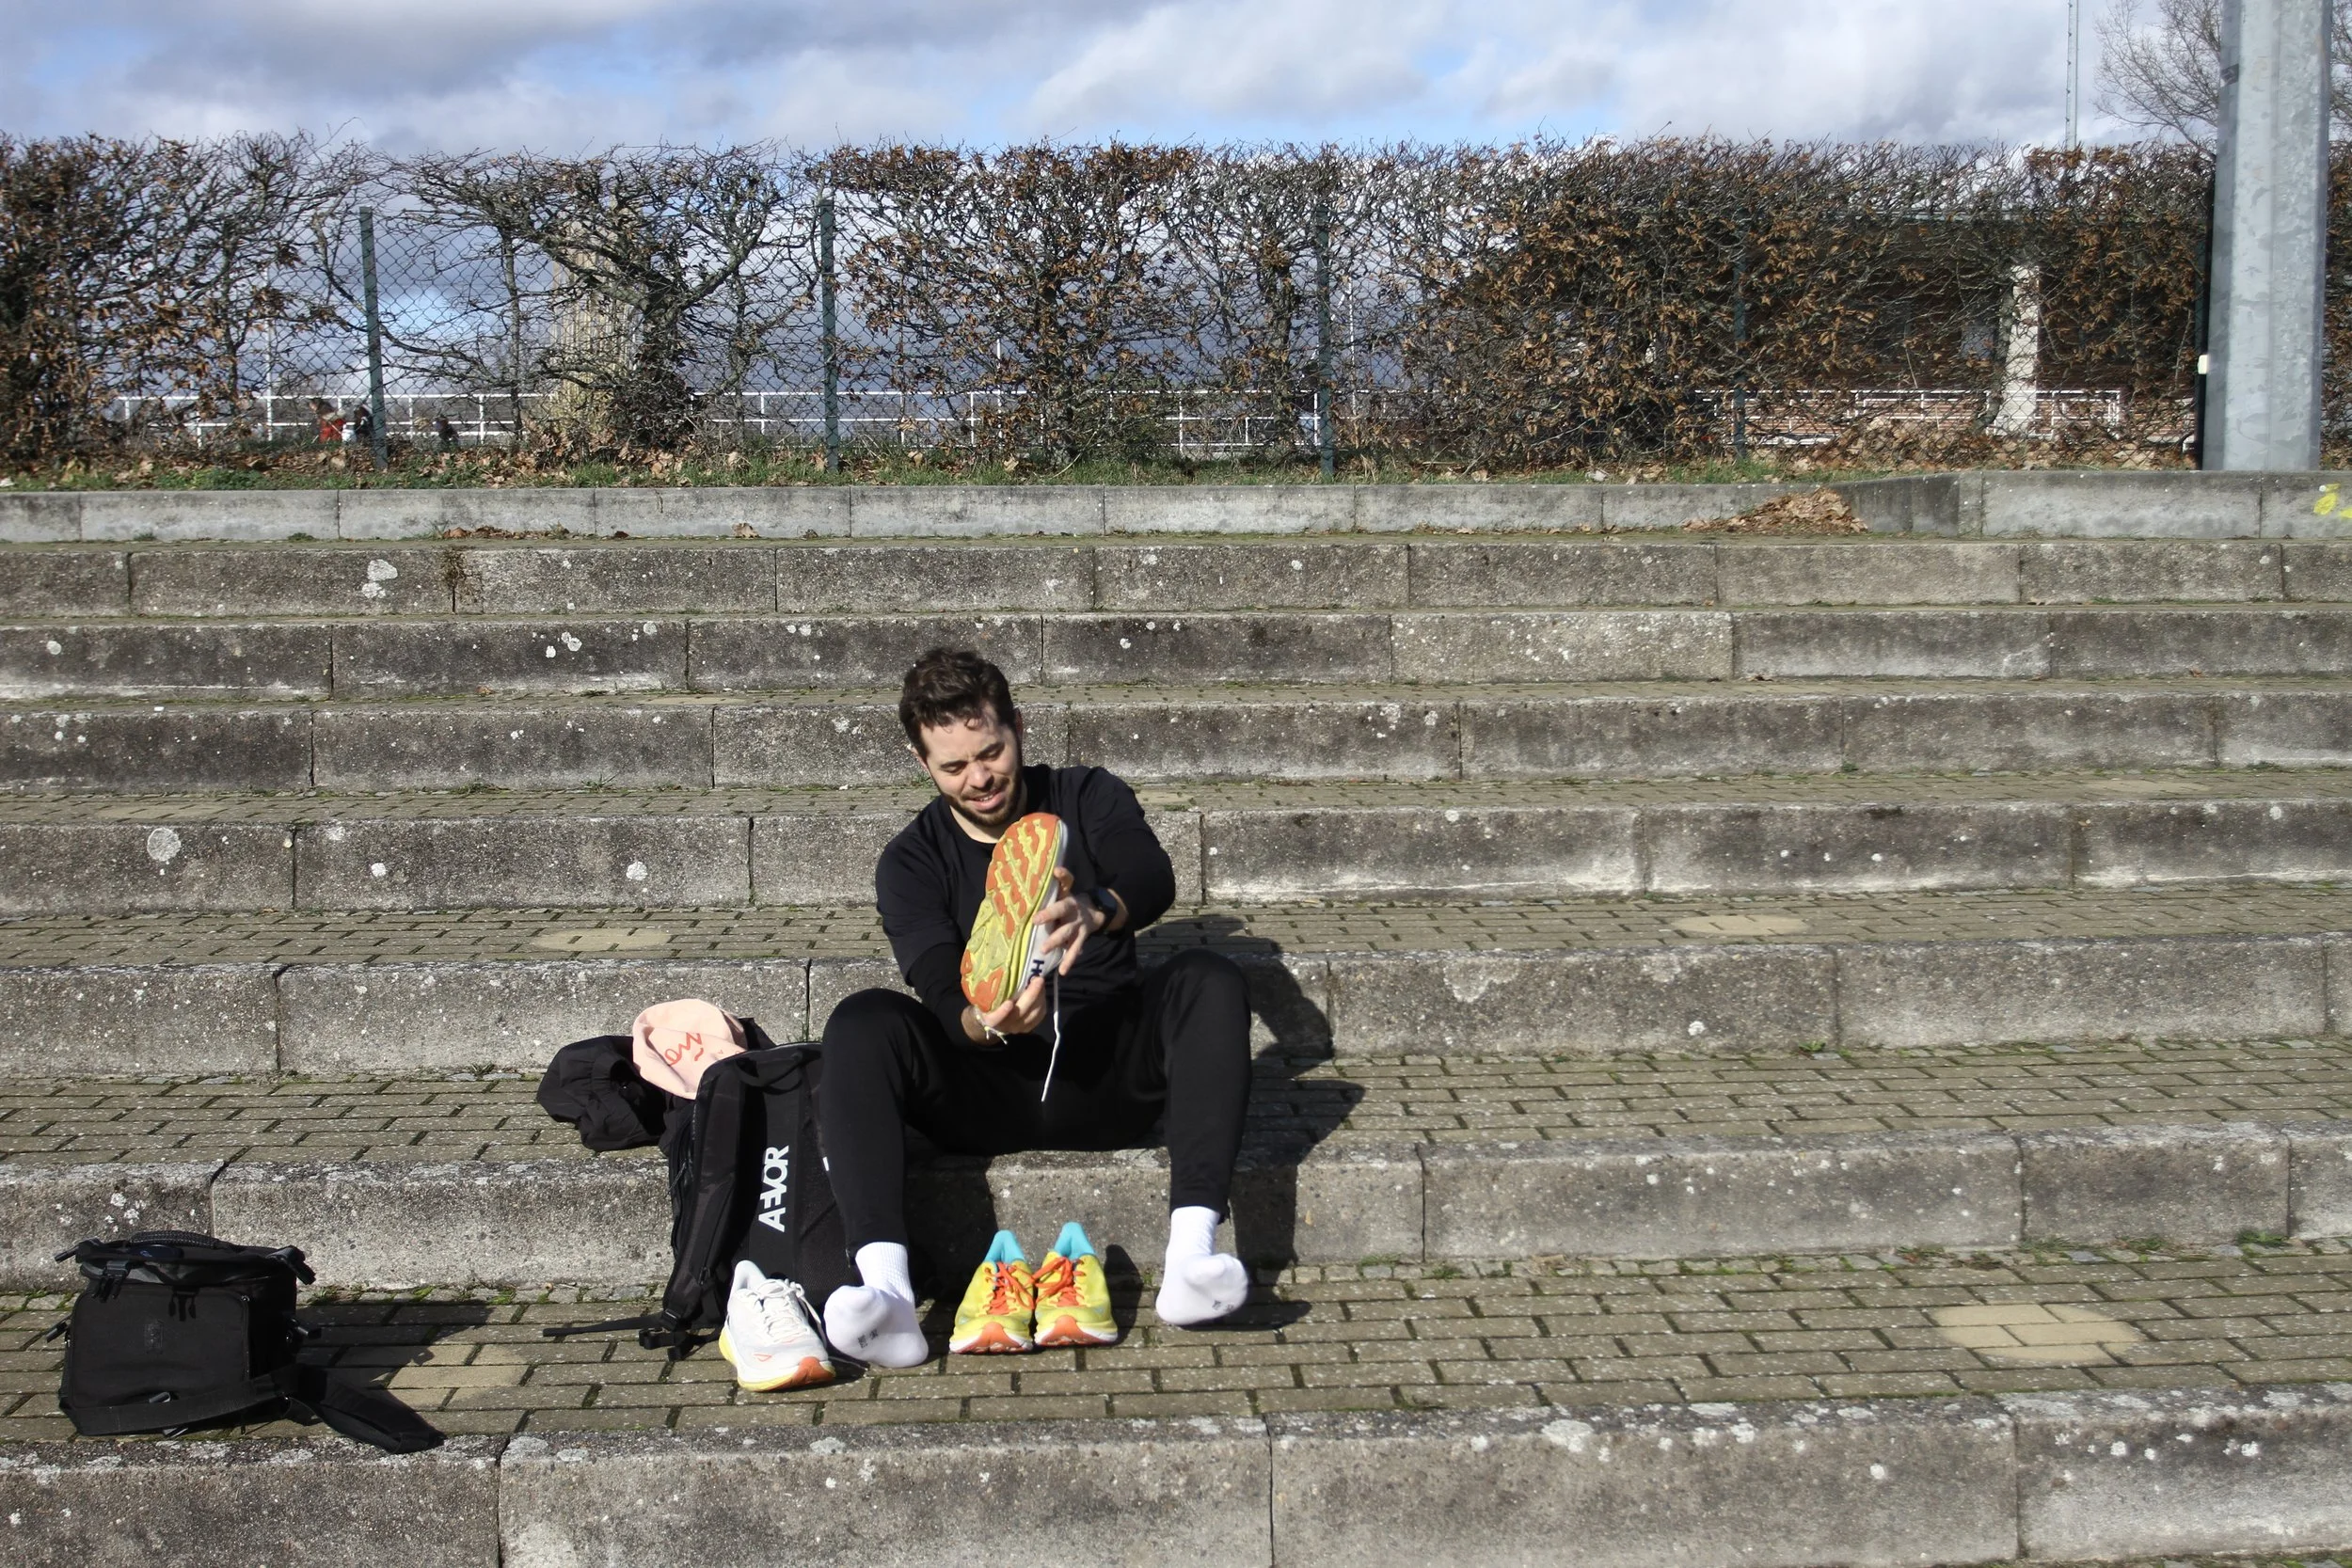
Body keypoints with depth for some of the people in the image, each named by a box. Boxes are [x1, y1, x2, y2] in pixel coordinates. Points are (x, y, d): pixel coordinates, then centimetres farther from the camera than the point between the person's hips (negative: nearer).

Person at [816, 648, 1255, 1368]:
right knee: (861, 1023, -26)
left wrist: (1095, 910, -40)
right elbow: (942, 993, -12)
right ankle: (886, 1292, -44)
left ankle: (1191, 1253, -42)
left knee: (1209, 980, -27)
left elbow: (1153, 880, -16)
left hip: (1108, 1076, 0)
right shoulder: (911, 861, 5)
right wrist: (984, 1024, -37)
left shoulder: (1087, 798, 7)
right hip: (987, 1091, 0)